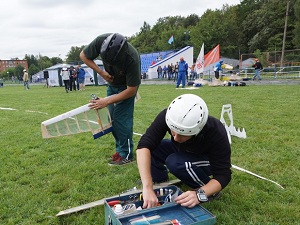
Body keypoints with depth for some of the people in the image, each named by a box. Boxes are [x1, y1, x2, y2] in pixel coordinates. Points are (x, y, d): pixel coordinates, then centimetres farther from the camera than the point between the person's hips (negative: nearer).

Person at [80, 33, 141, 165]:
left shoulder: (132, 59, -39)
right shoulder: (101, 41, -29)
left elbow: (131, 90, -30)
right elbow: (83, 55, -9)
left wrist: (107, 101, -30)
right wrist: (101, 72, -19)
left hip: (127, 86, -5)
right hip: (112, 83, 5)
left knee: (121, 118, -12)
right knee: (111, 118, 5)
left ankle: (126, 154, 1)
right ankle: (120, 148, 18)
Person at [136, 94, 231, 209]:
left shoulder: (217, 133, -36)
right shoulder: (169, 116, -31)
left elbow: (223, 175, -29)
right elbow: (144, 145, -38)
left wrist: (200, 194, -46)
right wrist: (147, 188, -47)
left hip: (207, 162, -3)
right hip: (182, 152, 4)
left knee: (174, 162, -32)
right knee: (150, 148, -20)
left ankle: (207, 190, -9)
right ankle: (162, 182, 4)